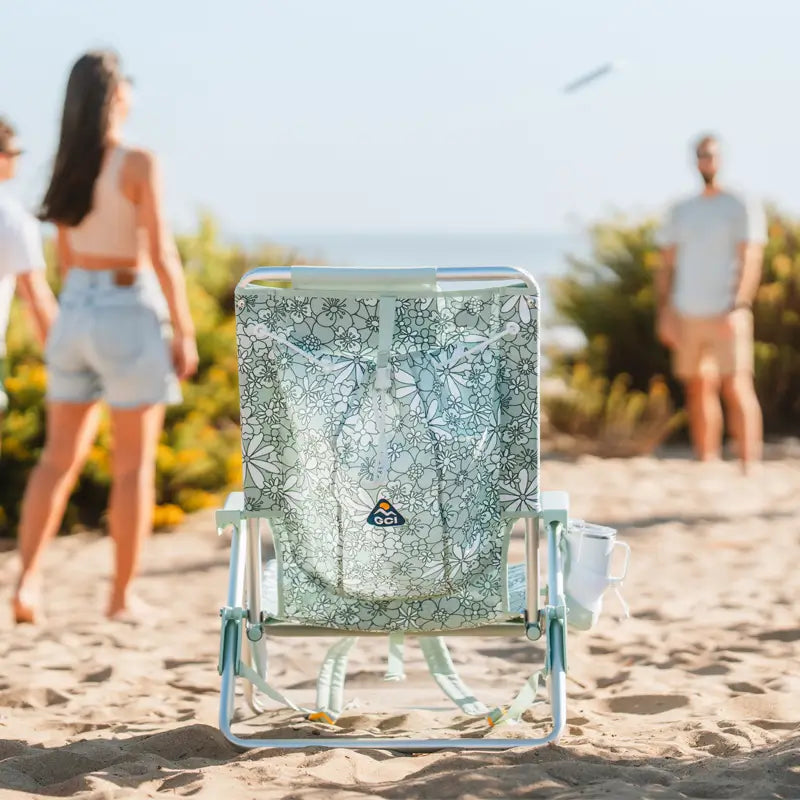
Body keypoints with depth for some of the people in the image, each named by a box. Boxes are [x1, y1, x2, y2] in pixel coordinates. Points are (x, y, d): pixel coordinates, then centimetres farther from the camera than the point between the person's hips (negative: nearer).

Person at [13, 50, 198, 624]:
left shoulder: (67, 164, 7)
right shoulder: (139, 165, -13)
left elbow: (66, 256, 14)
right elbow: (161, 255, -15)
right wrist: (185, 333, -7)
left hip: (75, 313, 6)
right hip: (130, 314, -6)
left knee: (60, 457, 11)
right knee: (135, 465, 5)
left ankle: (28, 579, -3)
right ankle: (123, 596, 9)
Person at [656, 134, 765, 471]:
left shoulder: (743, 208, 0)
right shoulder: (680, 212, 15)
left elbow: (750, 261, -9)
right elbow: (666, 265, 15)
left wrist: (739, 308, -21)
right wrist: (664, 313, 6)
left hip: (726, 314, -5)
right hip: (687, 314, 5)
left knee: (736, 386, -13)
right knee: (699, 389, 8)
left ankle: (750, 465, -15)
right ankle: (707, 466, 14)